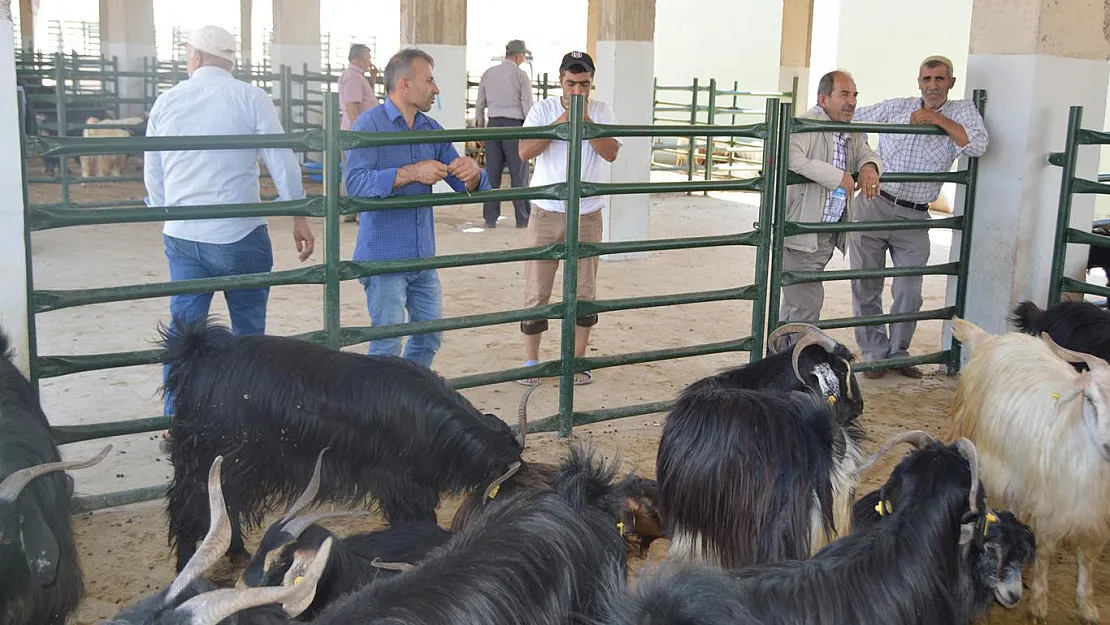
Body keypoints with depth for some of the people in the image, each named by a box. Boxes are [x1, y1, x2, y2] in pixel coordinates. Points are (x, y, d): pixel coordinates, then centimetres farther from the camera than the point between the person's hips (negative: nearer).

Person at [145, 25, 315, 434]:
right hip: (240, 235, -3)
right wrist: (300, 218, 3)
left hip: (182, 236, 3)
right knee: (248, 329, 11)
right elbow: (282, 162, -6)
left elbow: (152, 176, 14)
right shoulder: (250, 98, -4)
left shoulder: (166, 102, 7)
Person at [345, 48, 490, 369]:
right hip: (383, 256, -7)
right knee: (387, 346, -5)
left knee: (430, 337, 14)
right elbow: (355, 183, -23)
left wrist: (472, 173, -13)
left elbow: (467, 186, 11)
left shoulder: (432, 129, 11)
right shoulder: (369, 125, -8)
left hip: (423, 257, 7)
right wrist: (411, 173, -29)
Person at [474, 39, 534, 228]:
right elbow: (527, 105, -6)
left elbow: (479, 104, 12)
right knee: (519, 174, 1)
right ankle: (522, 219, 2)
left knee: (492, 173, 7)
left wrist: (480, 127, 20)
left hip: (493, 124, 4)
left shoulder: (488, 74, 9)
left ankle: (490, 218, 8)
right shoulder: (520, 75, -4)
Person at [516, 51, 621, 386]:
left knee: (584, 290, 7)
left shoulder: (601, 110, 2)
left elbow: (611, 153, -10)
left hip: (587, 214, 1)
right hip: (546, 212, -1)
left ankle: (578, 358, 20)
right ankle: (530, 360, 14)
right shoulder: (543, 109, -2)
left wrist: (585, 120, -20)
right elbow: (525, 151, -14)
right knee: (537, 291, 2)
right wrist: (561, 121, -19)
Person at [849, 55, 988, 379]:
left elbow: (978, 146, -15)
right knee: (866, 286, 5)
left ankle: (898, 353, 24)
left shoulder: (961, 111, 3)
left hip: (914, 218, -1)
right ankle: (874, 353, 18)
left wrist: (938, 118, -15)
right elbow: (850, 118, 15)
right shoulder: (895, 108, 6)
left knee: (909, 293, 5)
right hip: (873, 206, 1)